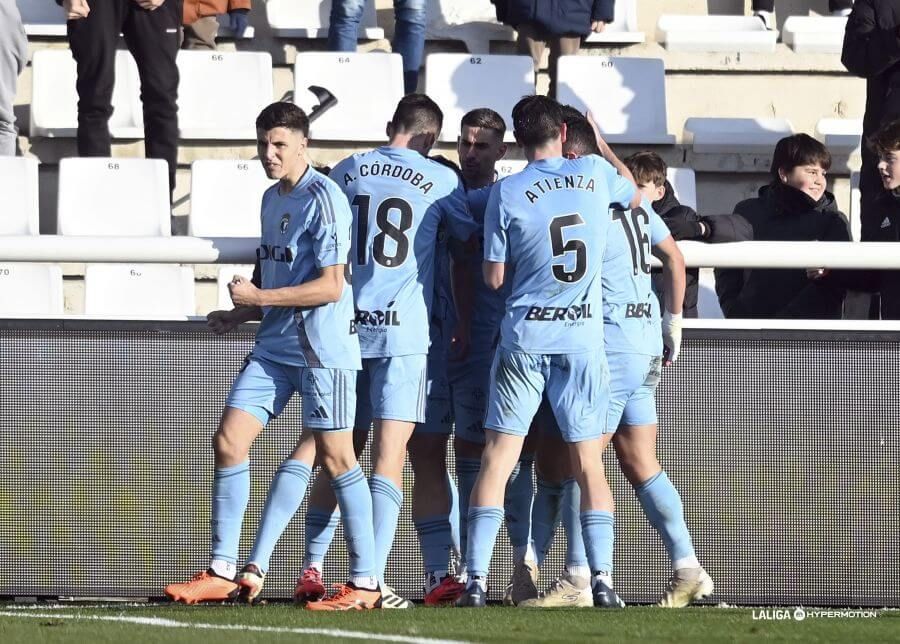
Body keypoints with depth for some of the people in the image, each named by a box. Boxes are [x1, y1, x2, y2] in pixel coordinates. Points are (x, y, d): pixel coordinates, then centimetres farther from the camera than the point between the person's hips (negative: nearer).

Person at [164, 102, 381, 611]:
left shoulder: (323, 197, -13)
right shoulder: (272, 199, 15)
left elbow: (330, 286, -18)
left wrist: (258, 297, -15)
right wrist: (238, 315, 12)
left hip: (322, 348, -9)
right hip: (274, 345, 9)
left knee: (336, 457, -5)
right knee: (229, 441, 1)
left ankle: (366, 583, 1)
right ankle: (222, 573, 6)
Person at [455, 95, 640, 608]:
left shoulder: (507, 193, -5)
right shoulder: (594, 173, 2)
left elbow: (494, 277, -1)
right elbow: (636, 196, 25)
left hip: (525, 338, -2)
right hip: (585, 337, 2)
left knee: (498, 459, 2)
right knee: (589, 464, 7)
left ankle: (477, 579, -6)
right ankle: (601, 578, -2)